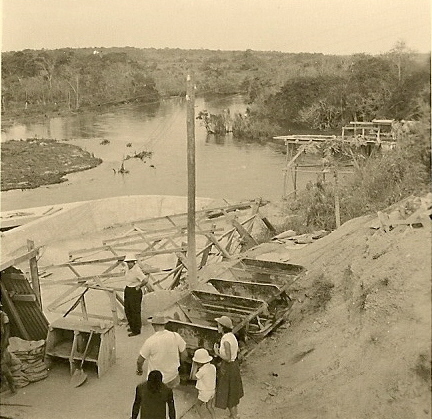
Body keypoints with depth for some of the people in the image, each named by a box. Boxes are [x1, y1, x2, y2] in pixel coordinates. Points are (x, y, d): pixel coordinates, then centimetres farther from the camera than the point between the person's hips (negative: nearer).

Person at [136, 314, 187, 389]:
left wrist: (139, 369, 12)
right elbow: (184, 355, -2)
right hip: (172, 377, 3)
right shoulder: (175, 336, -13)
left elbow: (139, 361, -10)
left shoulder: (150, 341, -21)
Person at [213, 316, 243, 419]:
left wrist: (217, 353, -16)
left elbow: (228, 358, -27)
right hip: (234, 365, 9)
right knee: (232, 391, 24)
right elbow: (237, 350, 11)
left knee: (227, 393, 8)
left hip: (228, 367, -9)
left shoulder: (226, 340, -28)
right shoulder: (232, 336, -2)